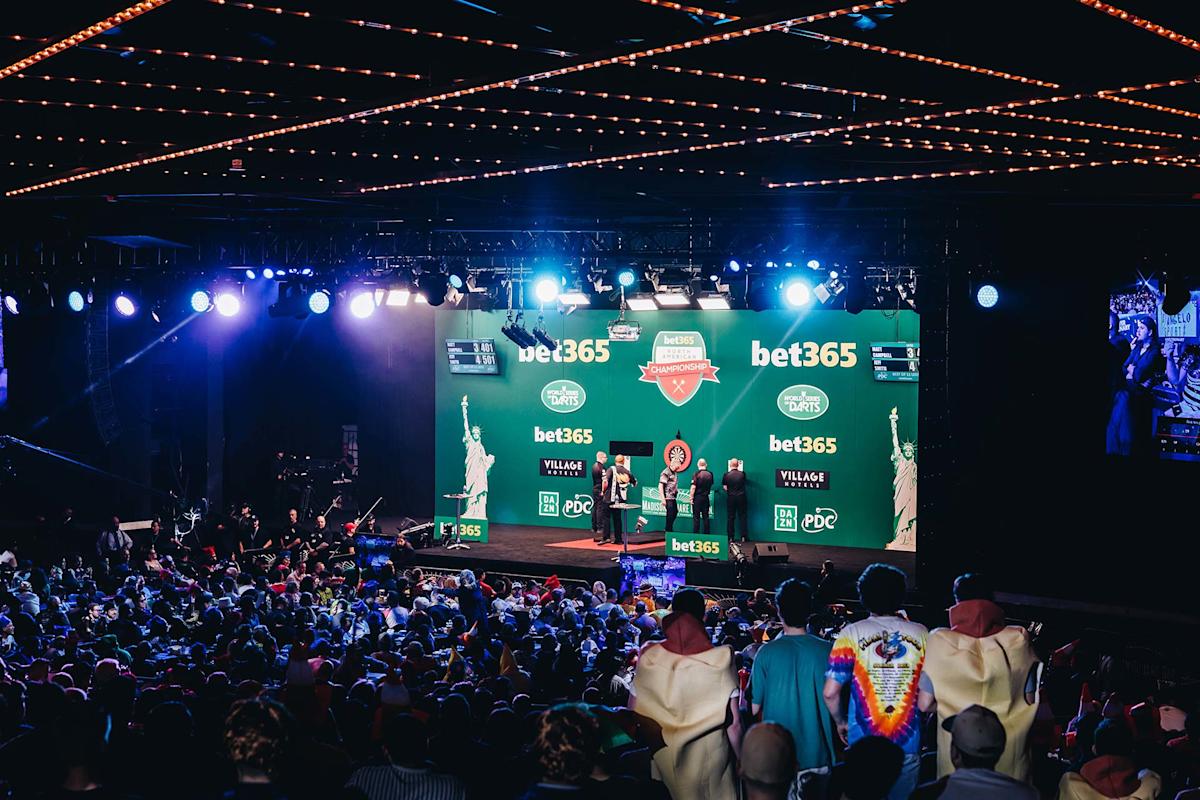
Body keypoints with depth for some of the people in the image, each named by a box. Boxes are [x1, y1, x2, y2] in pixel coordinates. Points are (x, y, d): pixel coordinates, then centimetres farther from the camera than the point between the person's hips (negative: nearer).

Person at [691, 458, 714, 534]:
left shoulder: (697, 474, -12)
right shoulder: (710, 474, 1)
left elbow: (693, 487, -14)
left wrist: (691, 497, -8)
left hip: (697, 497, -4)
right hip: (706, 497, 4)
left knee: (696, 517, 1)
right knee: (705, 517, 9)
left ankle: (695, 534, 1)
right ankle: (706, 534, 10)